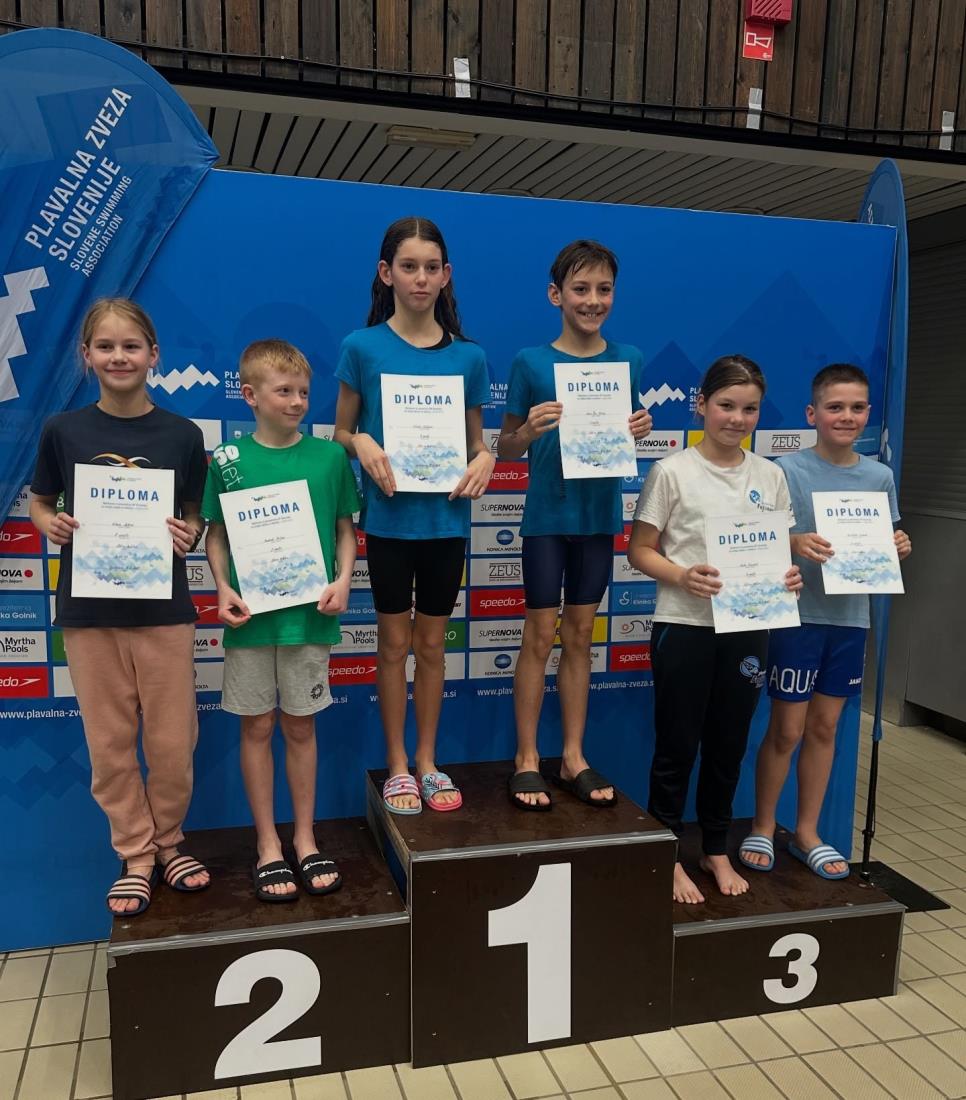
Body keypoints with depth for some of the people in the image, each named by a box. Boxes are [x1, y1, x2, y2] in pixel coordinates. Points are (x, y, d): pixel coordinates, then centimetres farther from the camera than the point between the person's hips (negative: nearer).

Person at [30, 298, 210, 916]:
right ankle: (136, 857, 27)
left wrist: (189, 535, -15)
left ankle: (167, 843, 30)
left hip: (164, 608, 0)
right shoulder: (63, 430, -1)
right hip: (89, 609, 1)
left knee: (173, 743, 6)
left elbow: (196, 517, 6)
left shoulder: (182, 435, -2)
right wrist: (53, 527, -12)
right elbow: (40, 505, 9)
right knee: (110, 745, 9)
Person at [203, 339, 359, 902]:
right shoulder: (229, 460, -2)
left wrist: (343, 581, -9)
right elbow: (216, 535, 4)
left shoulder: (330, 456, 0)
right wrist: (224, 589, -10)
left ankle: (305, 838, 27)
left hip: (309, 614, 0)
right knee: (257, 727, 9)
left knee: (301, 726, 11)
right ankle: (268, 843, 25)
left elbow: (346, 529, 6)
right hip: (251, 616, 0)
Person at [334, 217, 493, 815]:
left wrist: (485, 459, -13)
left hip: (446, 518, 2)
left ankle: (428, 761, 27)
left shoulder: (468, 355, 2)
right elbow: (340, 432, 3)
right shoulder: (363, 347, -3)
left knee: (432, 643, 12)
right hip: (389, 516, -1)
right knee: (394, 641, 9)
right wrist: (363, 445, -18)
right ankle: (398, 765, 24)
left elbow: (476, 440, 9)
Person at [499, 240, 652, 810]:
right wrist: (531, 429, -21)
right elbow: (505, 449, -1)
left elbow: (624, 437, 13)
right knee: (541, 635, 3)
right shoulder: (531, 362, -5)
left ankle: (574, 757, 22)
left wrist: (640, 430, -8)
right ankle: (527, 759, 16)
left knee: (580, 634, 11)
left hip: (599, 513, 3)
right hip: (547, 514, -3)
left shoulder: (627, 359, 4)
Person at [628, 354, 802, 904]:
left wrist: (789, 575, -9)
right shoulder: (673, 471, -7)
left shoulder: (771, 476, 6)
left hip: (749, 628, 4)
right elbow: (641, 551, -5)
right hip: (685, 627, -4)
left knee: (729, 747, 16)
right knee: (676, 748, 6)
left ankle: (717, 851, 34)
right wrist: (682, 577, -23)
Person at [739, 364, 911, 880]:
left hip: (850, 619, 5)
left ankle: (807, 832, 29)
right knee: (786, 730, 4)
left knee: (824, 727, 14)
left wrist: (898, 548, -9)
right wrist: (795, 544, -32)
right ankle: (762, 828, 24)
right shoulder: (787, 470, -9)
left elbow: (882, 546, 13)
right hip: (797, 617, -4)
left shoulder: (879, 476, 5)